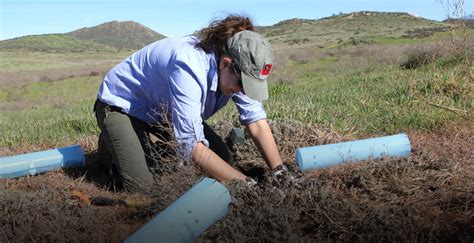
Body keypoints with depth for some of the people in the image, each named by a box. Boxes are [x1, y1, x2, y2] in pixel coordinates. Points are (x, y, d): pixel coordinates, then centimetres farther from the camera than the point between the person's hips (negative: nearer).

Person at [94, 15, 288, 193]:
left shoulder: (236, 70, -18)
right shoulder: (190, 68, -40)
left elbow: (257, 122, -15)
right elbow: (192, 146, -41)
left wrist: (280, 171, -26)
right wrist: (246, 183, -39)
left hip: (165, 110, 7)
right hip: (122, 104, -7)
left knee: (222, 158, -4)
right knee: (143, 185, -23)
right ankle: (113, 143, 9)